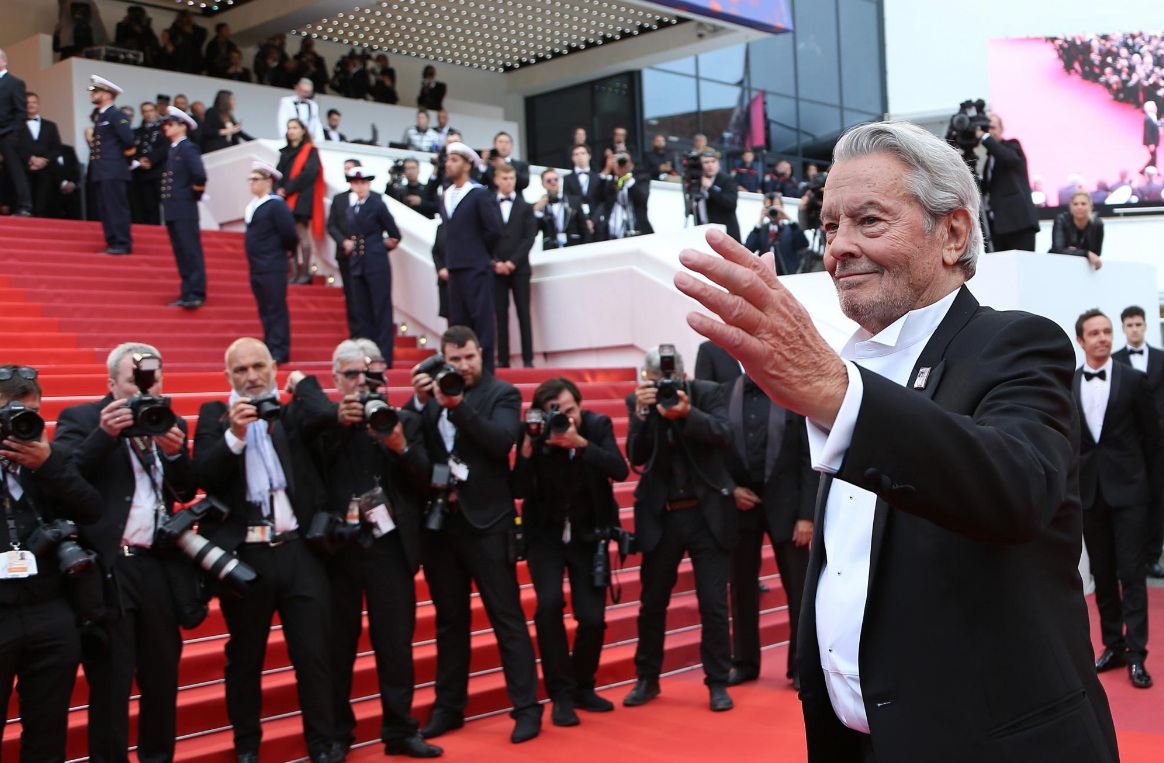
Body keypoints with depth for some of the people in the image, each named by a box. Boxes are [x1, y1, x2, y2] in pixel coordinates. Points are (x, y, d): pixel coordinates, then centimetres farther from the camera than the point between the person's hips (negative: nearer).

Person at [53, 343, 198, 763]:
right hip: (107, 568, -4)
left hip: (160, 567, 5)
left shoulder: (171, 423, 11)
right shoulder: (80, 418, -1)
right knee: (110, 683, 3)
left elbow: (187, 491, 4)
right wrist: (104, 434, -25)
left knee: (163, 678, 13)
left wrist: (175, 452, -14)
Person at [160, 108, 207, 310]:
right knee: (181, 254, 10)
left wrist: (194, 191, -9)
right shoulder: (171, 150, 18)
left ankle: (197, 294, -8)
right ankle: (188, 293, 13)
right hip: (172, 210, 9)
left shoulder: (188, 148, -9)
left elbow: (200, 175, -23)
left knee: (192, 252, -8)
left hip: (184, 210, -9)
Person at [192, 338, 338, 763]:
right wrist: (234, 434, -20)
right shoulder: (215, 415, 5)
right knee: (244, 656, 13)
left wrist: (301, 382, 3)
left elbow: (325, 414, -15)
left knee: (314, 653, 3)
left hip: (299, 549, 0)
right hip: (244, 554, 0)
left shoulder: (292, 412, 8)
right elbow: (203, 476, -7)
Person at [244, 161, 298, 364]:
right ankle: (270, 347, 20)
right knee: (265, 310, 13)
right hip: (257, 267, 9)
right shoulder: (254, 205, 13)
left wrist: (282, 251, 1)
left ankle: (279, 351, -2)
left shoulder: (276, 205, -13)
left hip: (272, 267, -9)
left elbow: (290, 235, -15)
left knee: (276, 308, -5)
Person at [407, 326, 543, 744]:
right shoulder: (430, 392, 8)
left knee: (507, 617, 0)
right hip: (439, 519, 4)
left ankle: (527, 707, 6)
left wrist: (459, 404, -23)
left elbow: (502, 441, -17)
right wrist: (419, 402, -13)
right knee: (449, 619, 14)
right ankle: (449, 706, 25)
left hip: (486, 521, -4)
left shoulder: (502, 393, -2)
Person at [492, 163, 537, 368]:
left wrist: (513, 262, -9)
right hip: (496, 268, 0)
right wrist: (495, 262, -9)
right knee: (500, 315, -1)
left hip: (519, 268, 0)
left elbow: (529, 237, 1)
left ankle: (528, 359, -3)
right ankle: (503, 359, 1)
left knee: (523, 314, -2)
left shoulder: (525, 207, 10)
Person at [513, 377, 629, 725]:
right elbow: (519, 491, -17)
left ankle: (582, 687, 22)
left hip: (589, 533, 1)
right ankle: (562, 694, -5)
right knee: (549, 603, -21)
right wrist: (527, 448, -31)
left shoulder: (597, 425, -11)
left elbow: (619, 471, -24)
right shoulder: (535, 434, -13)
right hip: (546, 532, -1)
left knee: (592, 617, -5)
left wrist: (580, 443, -36)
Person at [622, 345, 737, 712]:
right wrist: (642, 414, -26)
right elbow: (636, 459, -11)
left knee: (714, 604, 2)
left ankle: (717, 682, 16)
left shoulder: (708, 393, -5)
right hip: (660, 516, 2)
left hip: (707, 513, -1)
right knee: (651, 603, 11)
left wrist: (687, 412, -35)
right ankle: (647, 679, 26)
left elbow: (724, 437, -20)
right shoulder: (638, 401, -2)